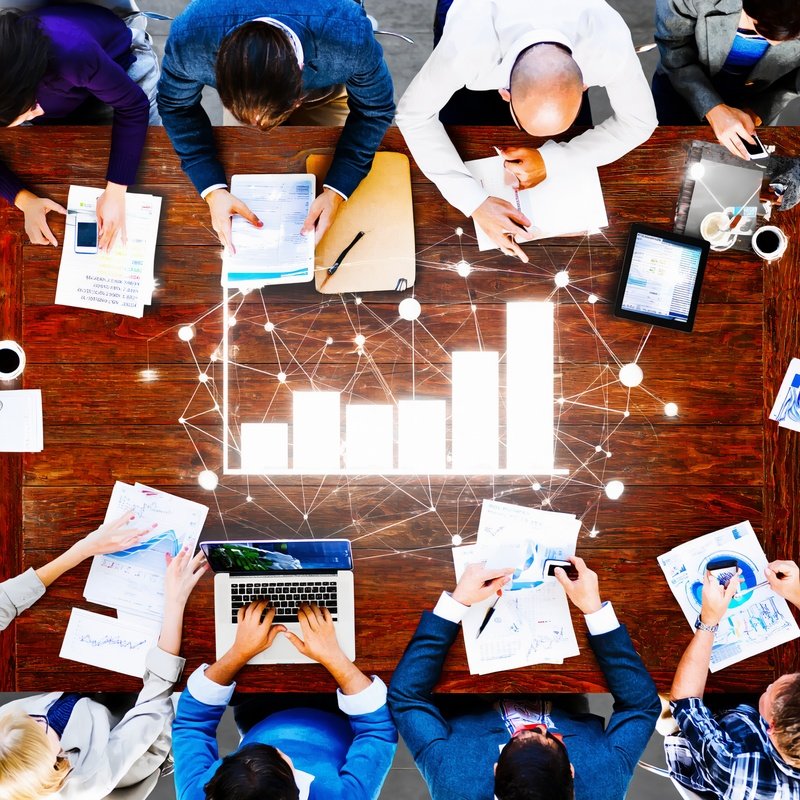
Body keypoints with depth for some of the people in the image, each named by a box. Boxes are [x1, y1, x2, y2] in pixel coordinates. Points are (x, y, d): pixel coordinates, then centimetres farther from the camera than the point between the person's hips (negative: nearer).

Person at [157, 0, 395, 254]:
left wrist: (336, 192, -38)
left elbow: (375, 109, -28)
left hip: (325, 93, 0)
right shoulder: (189, 39, -44)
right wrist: (212, 190, -35)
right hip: (239, 81, 1)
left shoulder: (350, 38, -47)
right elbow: (176, 105, -22)